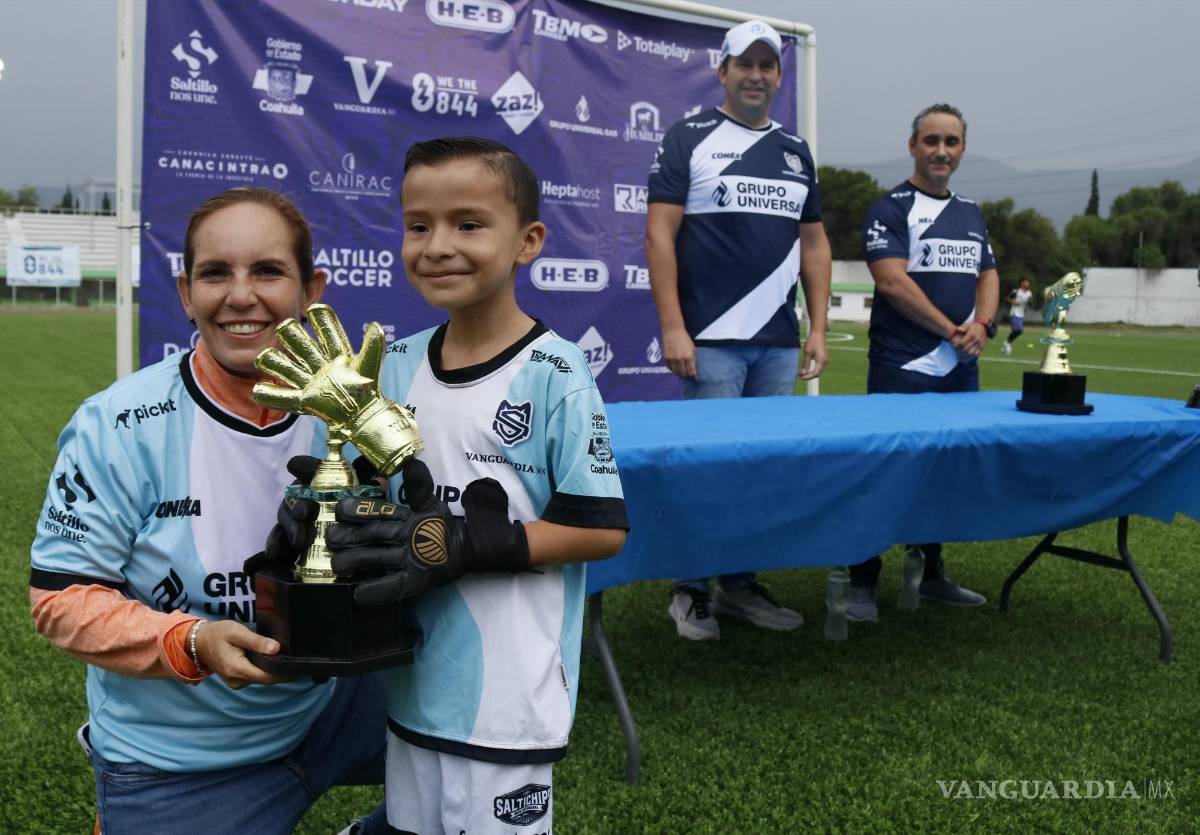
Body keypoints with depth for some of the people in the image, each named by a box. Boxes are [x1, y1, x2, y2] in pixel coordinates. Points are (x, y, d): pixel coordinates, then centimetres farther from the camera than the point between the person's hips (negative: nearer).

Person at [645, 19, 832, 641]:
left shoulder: (795, 151, 18)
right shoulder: (689, 138, 2)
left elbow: (813, 244, 19)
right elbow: (660, 234, -6)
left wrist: (818, 328, 10)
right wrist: (672, 328, -13)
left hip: (779, 345, 5)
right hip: (711, 341, -5)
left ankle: (740, 584, 20)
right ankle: (690, 591, 11)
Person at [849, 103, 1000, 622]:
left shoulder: (970, 214, 19)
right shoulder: (891, 209, -3)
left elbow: (988, 275, 16)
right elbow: (893, 281, -13)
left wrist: (982, 323, -5)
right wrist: (951, 331, -12)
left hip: (961, 371, 7)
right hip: (901, 370, -7)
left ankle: (930, 574, 24)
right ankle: (862, 583, 3)